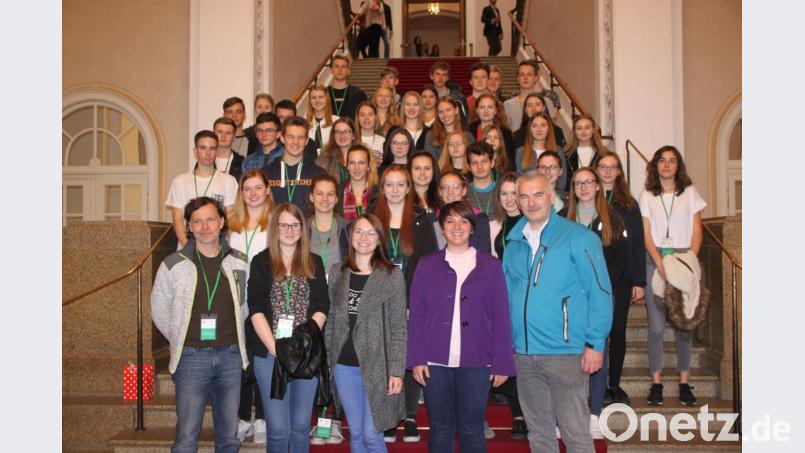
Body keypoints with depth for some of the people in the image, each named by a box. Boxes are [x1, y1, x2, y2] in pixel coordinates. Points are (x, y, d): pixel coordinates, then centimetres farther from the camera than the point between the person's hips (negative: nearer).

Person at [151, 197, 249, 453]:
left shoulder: (239, 263, 3)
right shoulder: (173, 265, -3)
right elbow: (160, 311, 7)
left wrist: (231, 335, 10)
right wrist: (182, 341, 8)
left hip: (230, 356, 2)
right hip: (192, 357, -2)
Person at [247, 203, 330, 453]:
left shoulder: (314, 263, 9)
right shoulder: (261, 262, 4)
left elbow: (321, 308, 2)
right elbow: (256, 311, -3)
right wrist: (277, 349, -13)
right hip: (270, 354, -1)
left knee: (301, 425, 9)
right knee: (278, 428, -1)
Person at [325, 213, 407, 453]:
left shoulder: (392, 275, -5)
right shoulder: (337, 272, 6)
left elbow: (399, 327, -6)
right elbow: (331, 319, 11)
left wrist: (397, 371, -10)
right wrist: (327, 359, 8)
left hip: (376, 365, -3)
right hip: (343, 365, 4)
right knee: (356, 433, 12)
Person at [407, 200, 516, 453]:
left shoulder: (490, 266, 5)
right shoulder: (427, 265, 7)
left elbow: (501, 318, 3)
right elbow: (416, 315, 5)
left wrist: (502, 363, -2)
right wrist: (417, 359, -3)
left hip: (476, 363, -1)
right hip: (435, 362, 1)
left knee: (471, 429, 4)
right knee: (440, 429, 8)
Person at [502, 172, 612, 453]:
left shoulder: (578, 238, -6)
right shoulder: (513, 245, 11)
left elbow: (600, 292, -8)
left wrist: (595, 344, -12)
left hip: (566, 353, -5)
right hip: (523, 354, 5)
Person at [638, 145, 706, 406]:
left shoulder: (690, 192, 10)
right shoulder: (647, 196, 10)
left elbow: (697, 231, 6)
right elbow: (646, 233, 3)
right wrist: (660, 263, -11)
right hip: (655, 262, 0)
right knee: (656, 325, -4)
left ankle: (684, 382, 6)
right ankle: (656, 382, 0)